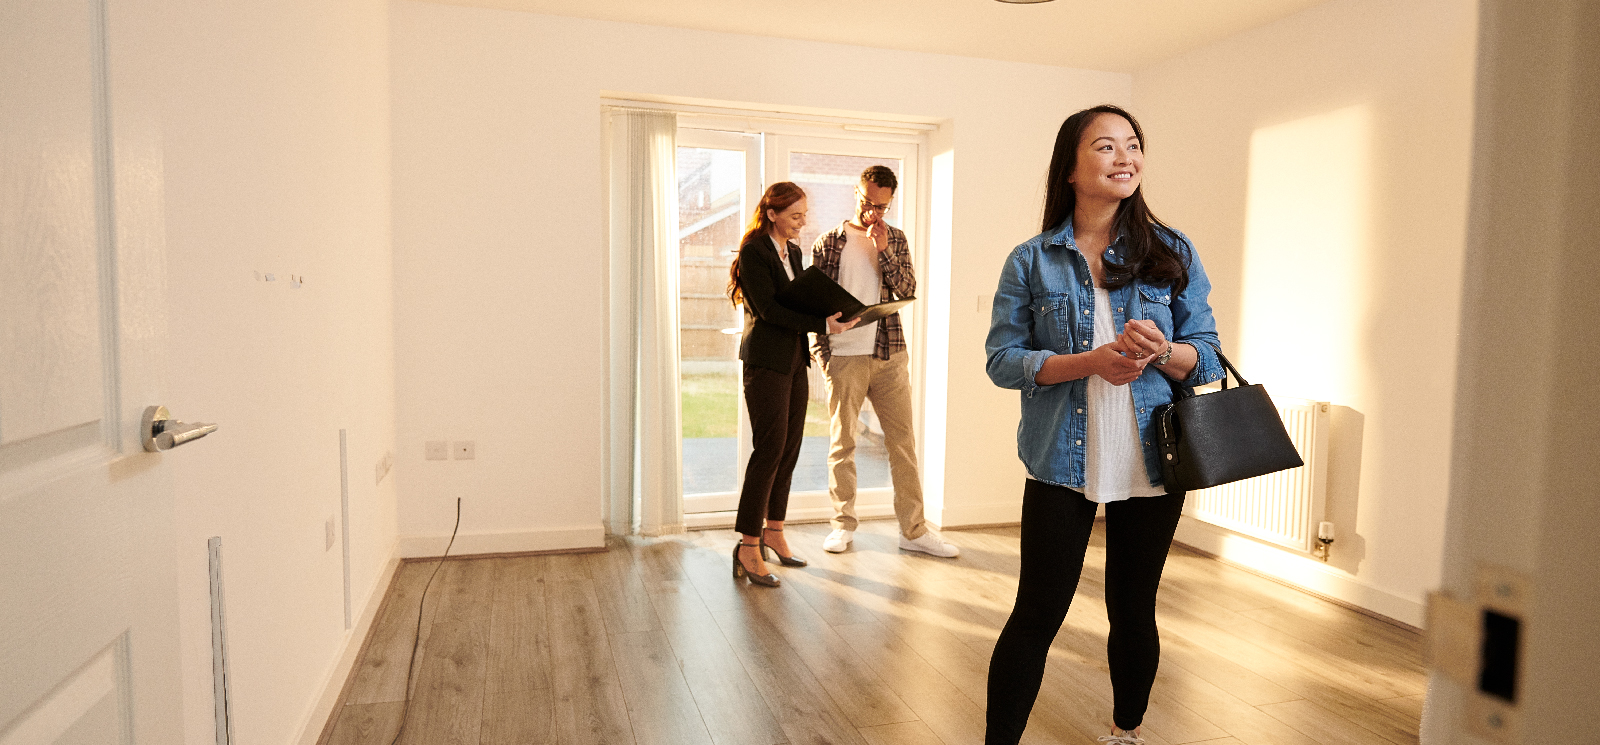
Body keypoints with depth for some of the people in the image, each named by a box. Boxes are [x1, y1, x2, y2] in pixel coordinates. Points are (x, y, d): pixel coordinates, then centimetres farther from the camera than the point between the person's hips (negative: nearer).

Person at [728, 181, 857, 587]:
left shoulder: (794, 252, 17)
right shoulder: (753, 252, -9)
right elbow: (770, 309, -17)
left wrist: (834, 312, 0)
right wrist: (823, 324, -22)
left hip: (794, 360, 8)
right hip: (767, 360, -8)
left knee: (790, 449, 10)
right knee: (770, 448, -10)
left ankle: (774, 531, 22)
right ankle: (748, 546, -3)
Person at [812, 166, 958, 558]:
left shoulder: (895, 239, 12)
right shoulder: (829, 242, 3)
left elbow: (908, 289, 0)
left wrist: (883, 250, -10)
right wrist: (823, 352, -4)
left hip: (889, 354, 3)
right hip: (843, 355, -2)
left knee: (902, 439, 3)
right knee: (842, 442, 4)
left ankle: (914, 529, 11)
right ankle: (843, 524, 18)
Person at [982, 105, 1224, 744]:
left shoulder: (1172, 253, 3)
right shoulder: (1032, 261, -1)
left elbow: (1208, 357, 4)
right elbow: (1001, 359, -6)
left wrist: (1162, 351, -19)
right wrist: (1090, 361, -20)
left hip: (1150, 464, 2)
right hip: (1060, 463, -2)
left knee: (1132, 612, 16)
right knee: (1036, 614, 1)